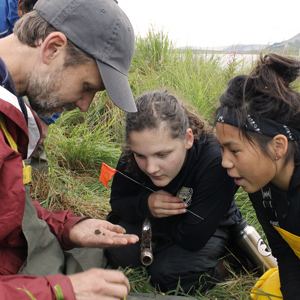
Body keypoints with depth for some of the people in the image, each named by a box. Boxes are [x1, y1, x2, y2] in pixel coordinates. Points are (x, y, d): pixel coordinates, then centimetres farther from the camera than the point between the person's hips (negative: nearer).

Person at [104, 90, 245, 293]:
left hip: (210, 228, -4)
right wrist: (145, 204, -29)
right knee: (117, 255, -16)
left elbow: (193, 238, -34)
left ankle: (220, 266, 2)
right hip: (158, 223, 4)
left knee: (165, 273, -25)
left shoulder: (215, 161, -38)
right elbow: (117, 202, -7)